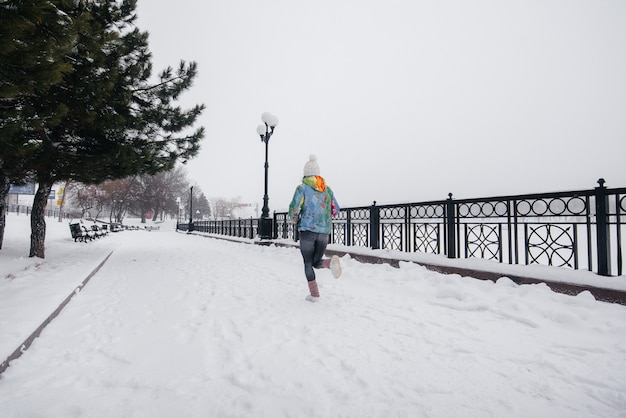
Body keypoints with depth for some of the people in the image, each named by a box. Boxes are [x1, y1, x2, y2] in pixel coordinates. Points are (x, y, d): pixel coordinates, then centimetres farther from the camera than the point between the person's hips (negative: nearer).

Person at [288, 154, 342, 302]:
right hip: (324, 231, 4)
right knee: (317, 262, 16)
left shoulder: (302, 188, -3)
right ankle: (331, 262, -16)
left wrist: (295, 220, 11)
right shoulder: (327, 189, 11)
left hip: (307, 230, -4)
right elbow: (335, 209, 13)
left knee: (308, 263, 10)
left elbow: (294, 208, -10)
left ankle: (314, 294, 8)